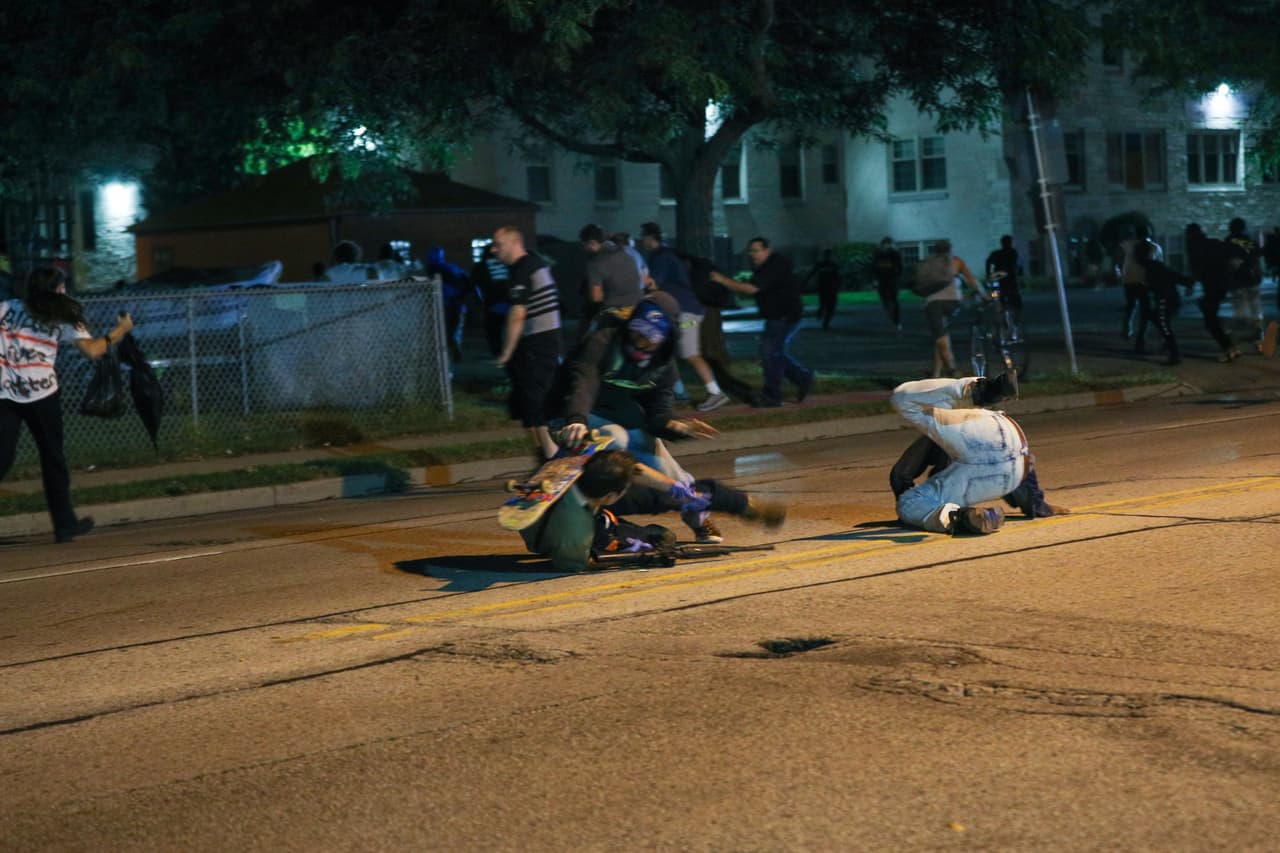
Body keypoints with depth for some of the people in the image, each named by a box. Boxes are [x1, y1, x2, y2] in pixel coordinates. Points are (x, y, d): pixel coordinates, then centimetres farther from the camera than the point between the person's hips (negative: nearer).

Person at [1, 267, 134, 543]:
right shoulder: (62, 318, 7)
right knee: (53, 458, 12)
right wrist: (120, 330, 11)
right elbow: (92, 350, -2)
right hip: (41, 394, -1)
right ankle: (64, 523, 19)